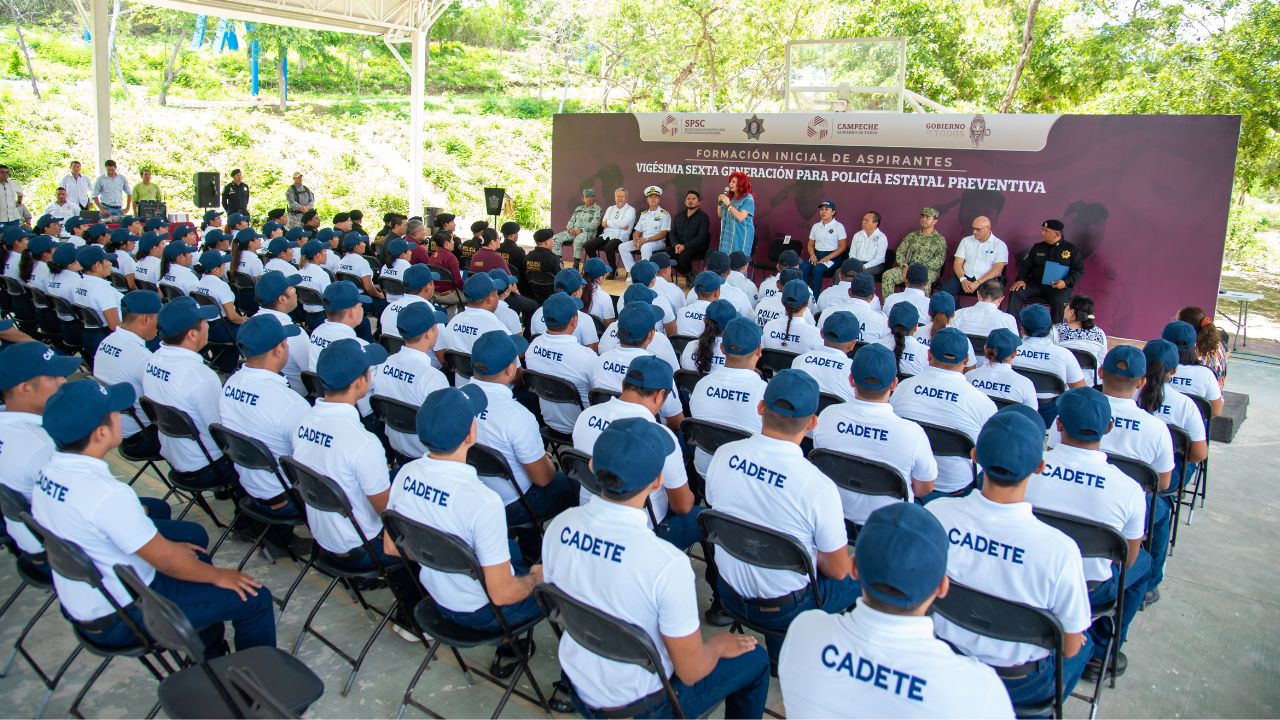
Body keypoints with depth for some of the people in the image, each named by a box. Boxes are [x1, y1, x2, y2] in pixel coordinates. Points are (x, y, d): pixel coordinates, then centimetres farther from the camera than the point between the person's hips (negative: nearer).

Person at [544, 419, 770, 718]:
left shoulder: (560, 526, -17)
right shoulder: (667, 563, -34)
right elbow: (691, 672, -22)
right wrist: (719, 645, 0)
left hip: (579, 686, 5)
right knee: (755, 660, 16)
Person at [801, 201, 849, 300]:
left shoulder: (838, 226, -1)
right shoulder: (816, 226, 14)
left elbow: (843, 246, -5)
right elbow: (810, 244, 17)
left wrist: (828, 257, -16)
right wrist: (813, 256, -6)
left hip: (832, 257, -4)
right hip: (817, 255, 5)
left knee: (817, 269, -34)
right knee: (803, 267, -27)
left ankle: (815, 298, -27)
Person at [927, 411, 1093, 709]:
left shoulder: (935, 514, -23)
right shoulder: (1059, 549, -31)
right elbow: (1069, 648, -16)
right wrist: (1075, 640, 7)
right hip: (1019, 686, -3)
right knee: (1083, 645, 29)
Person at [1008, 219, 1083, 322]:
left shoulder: (1071, 249, 7)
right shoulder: (1037, 247, 17)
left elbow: (1079, 270, 3)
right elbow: (1025, 265, 16)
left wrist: (1066, 282, -15)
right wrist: (1021, 279, -5)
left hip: (1059, 286, -3)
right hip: (1036, 283, 4)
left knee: (1058, 301, -36)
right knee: (1016, 293, -22)